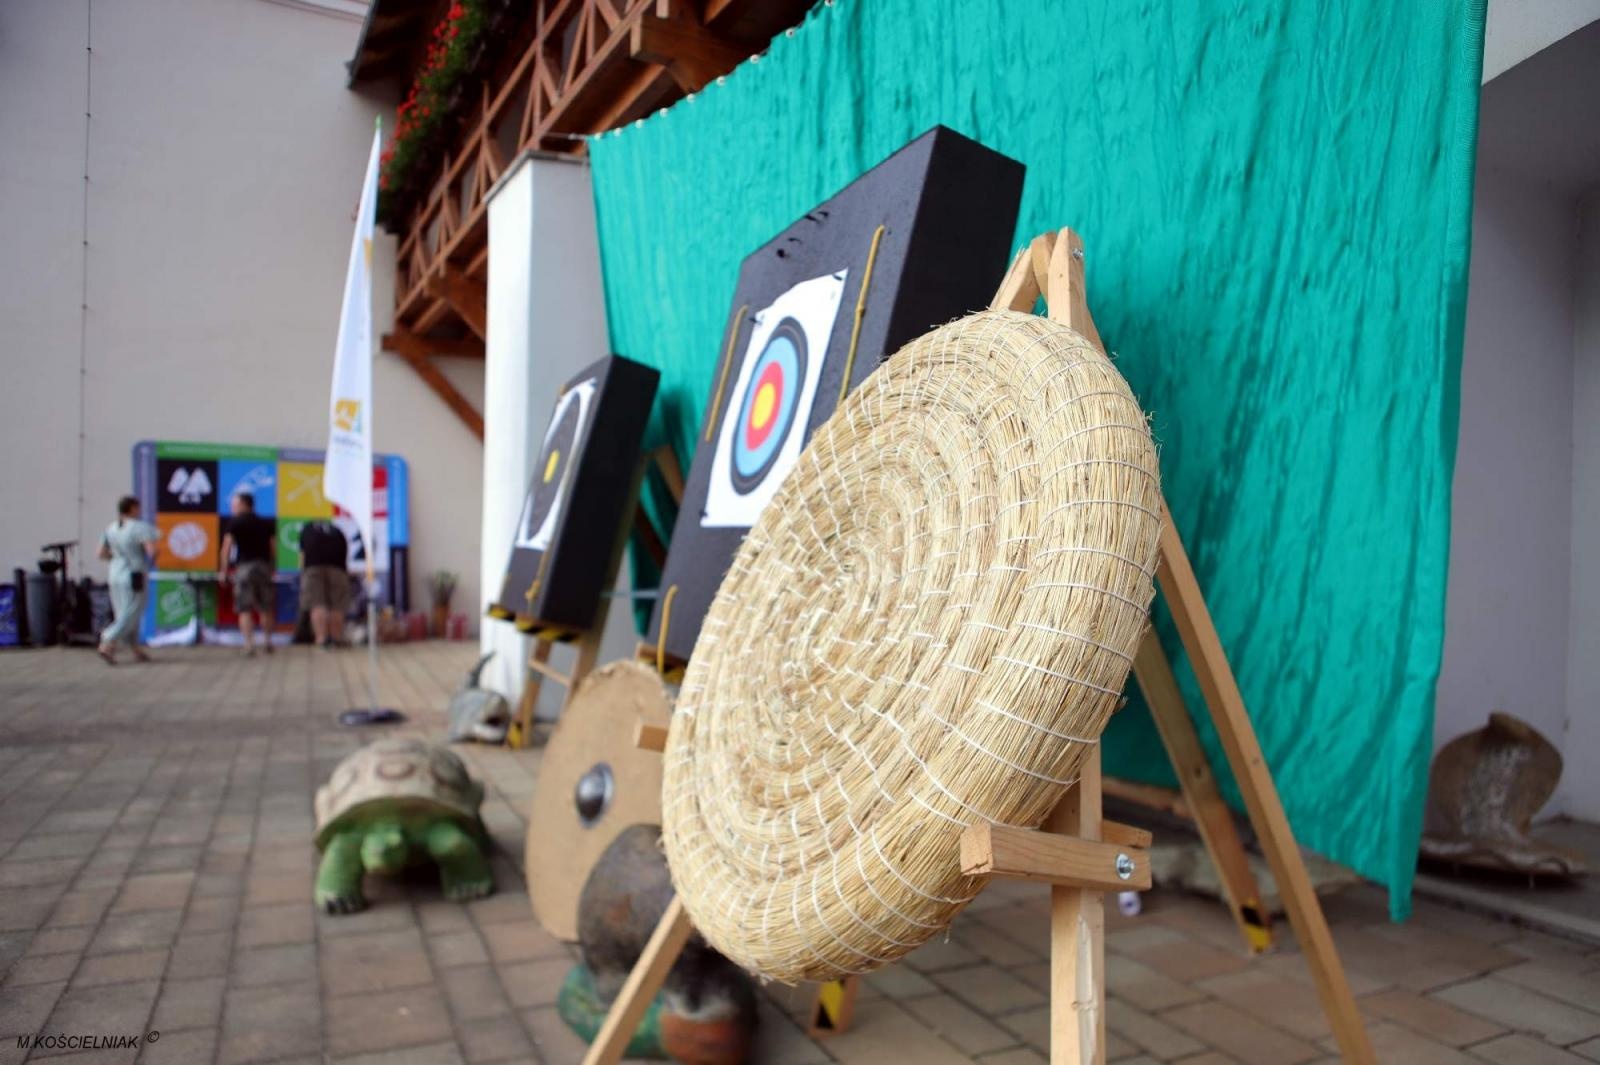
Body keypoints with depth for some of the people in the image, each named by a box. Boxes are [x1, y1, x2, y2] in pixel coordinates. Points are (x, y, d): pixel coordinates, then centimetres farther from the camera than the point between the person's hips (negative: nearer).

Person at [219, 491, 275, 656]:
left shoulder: (234, 522, 1)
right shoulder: (265, 523, 14)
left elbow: (227, 546, -5)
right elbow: (272, 547, 15)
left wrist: (223, 570, -1)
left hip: (244, 566, -4)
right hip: (263, 566, 4)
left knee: (244, 608, -3)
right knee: (265, 607, 13)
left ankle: (249, 644, -11)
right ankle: (268, 642, 17)